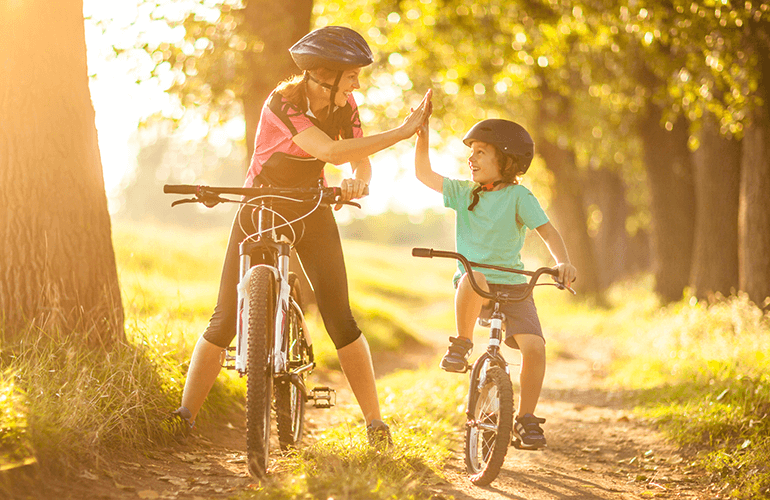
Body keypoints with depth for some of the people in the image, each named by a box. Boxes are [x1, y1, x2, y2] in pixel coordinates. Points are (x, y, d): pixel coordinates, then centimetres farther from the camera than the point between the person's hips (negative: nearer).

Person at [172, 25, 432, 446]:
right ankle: (185, 415, 3)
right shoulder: (284, 103, -27)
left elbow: (362, 162, -12)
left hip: (311, 212, 3)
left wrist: (356, 182, -37)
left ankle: (375, 421, -1)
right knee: (225, 319, -7)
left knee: (339, 318, -8)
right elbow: (332, 152, -39)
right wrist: (402, 132, -39)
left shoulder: (343, 105, -8)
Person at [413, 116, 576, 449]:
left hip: (513, 286, -1)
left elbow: (546, 230, -10)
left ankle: (526, 419, -3)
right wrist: (422, 139, -2)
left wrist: (563, 262, -28)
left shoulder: (518, 196, -1)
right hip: (473, 285, 1)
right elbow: (424, 174, 12)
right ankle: (462, 344, -16)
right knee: (473, 279, -38)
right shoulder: (463, 192, 10)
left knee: (534, 346, -20)